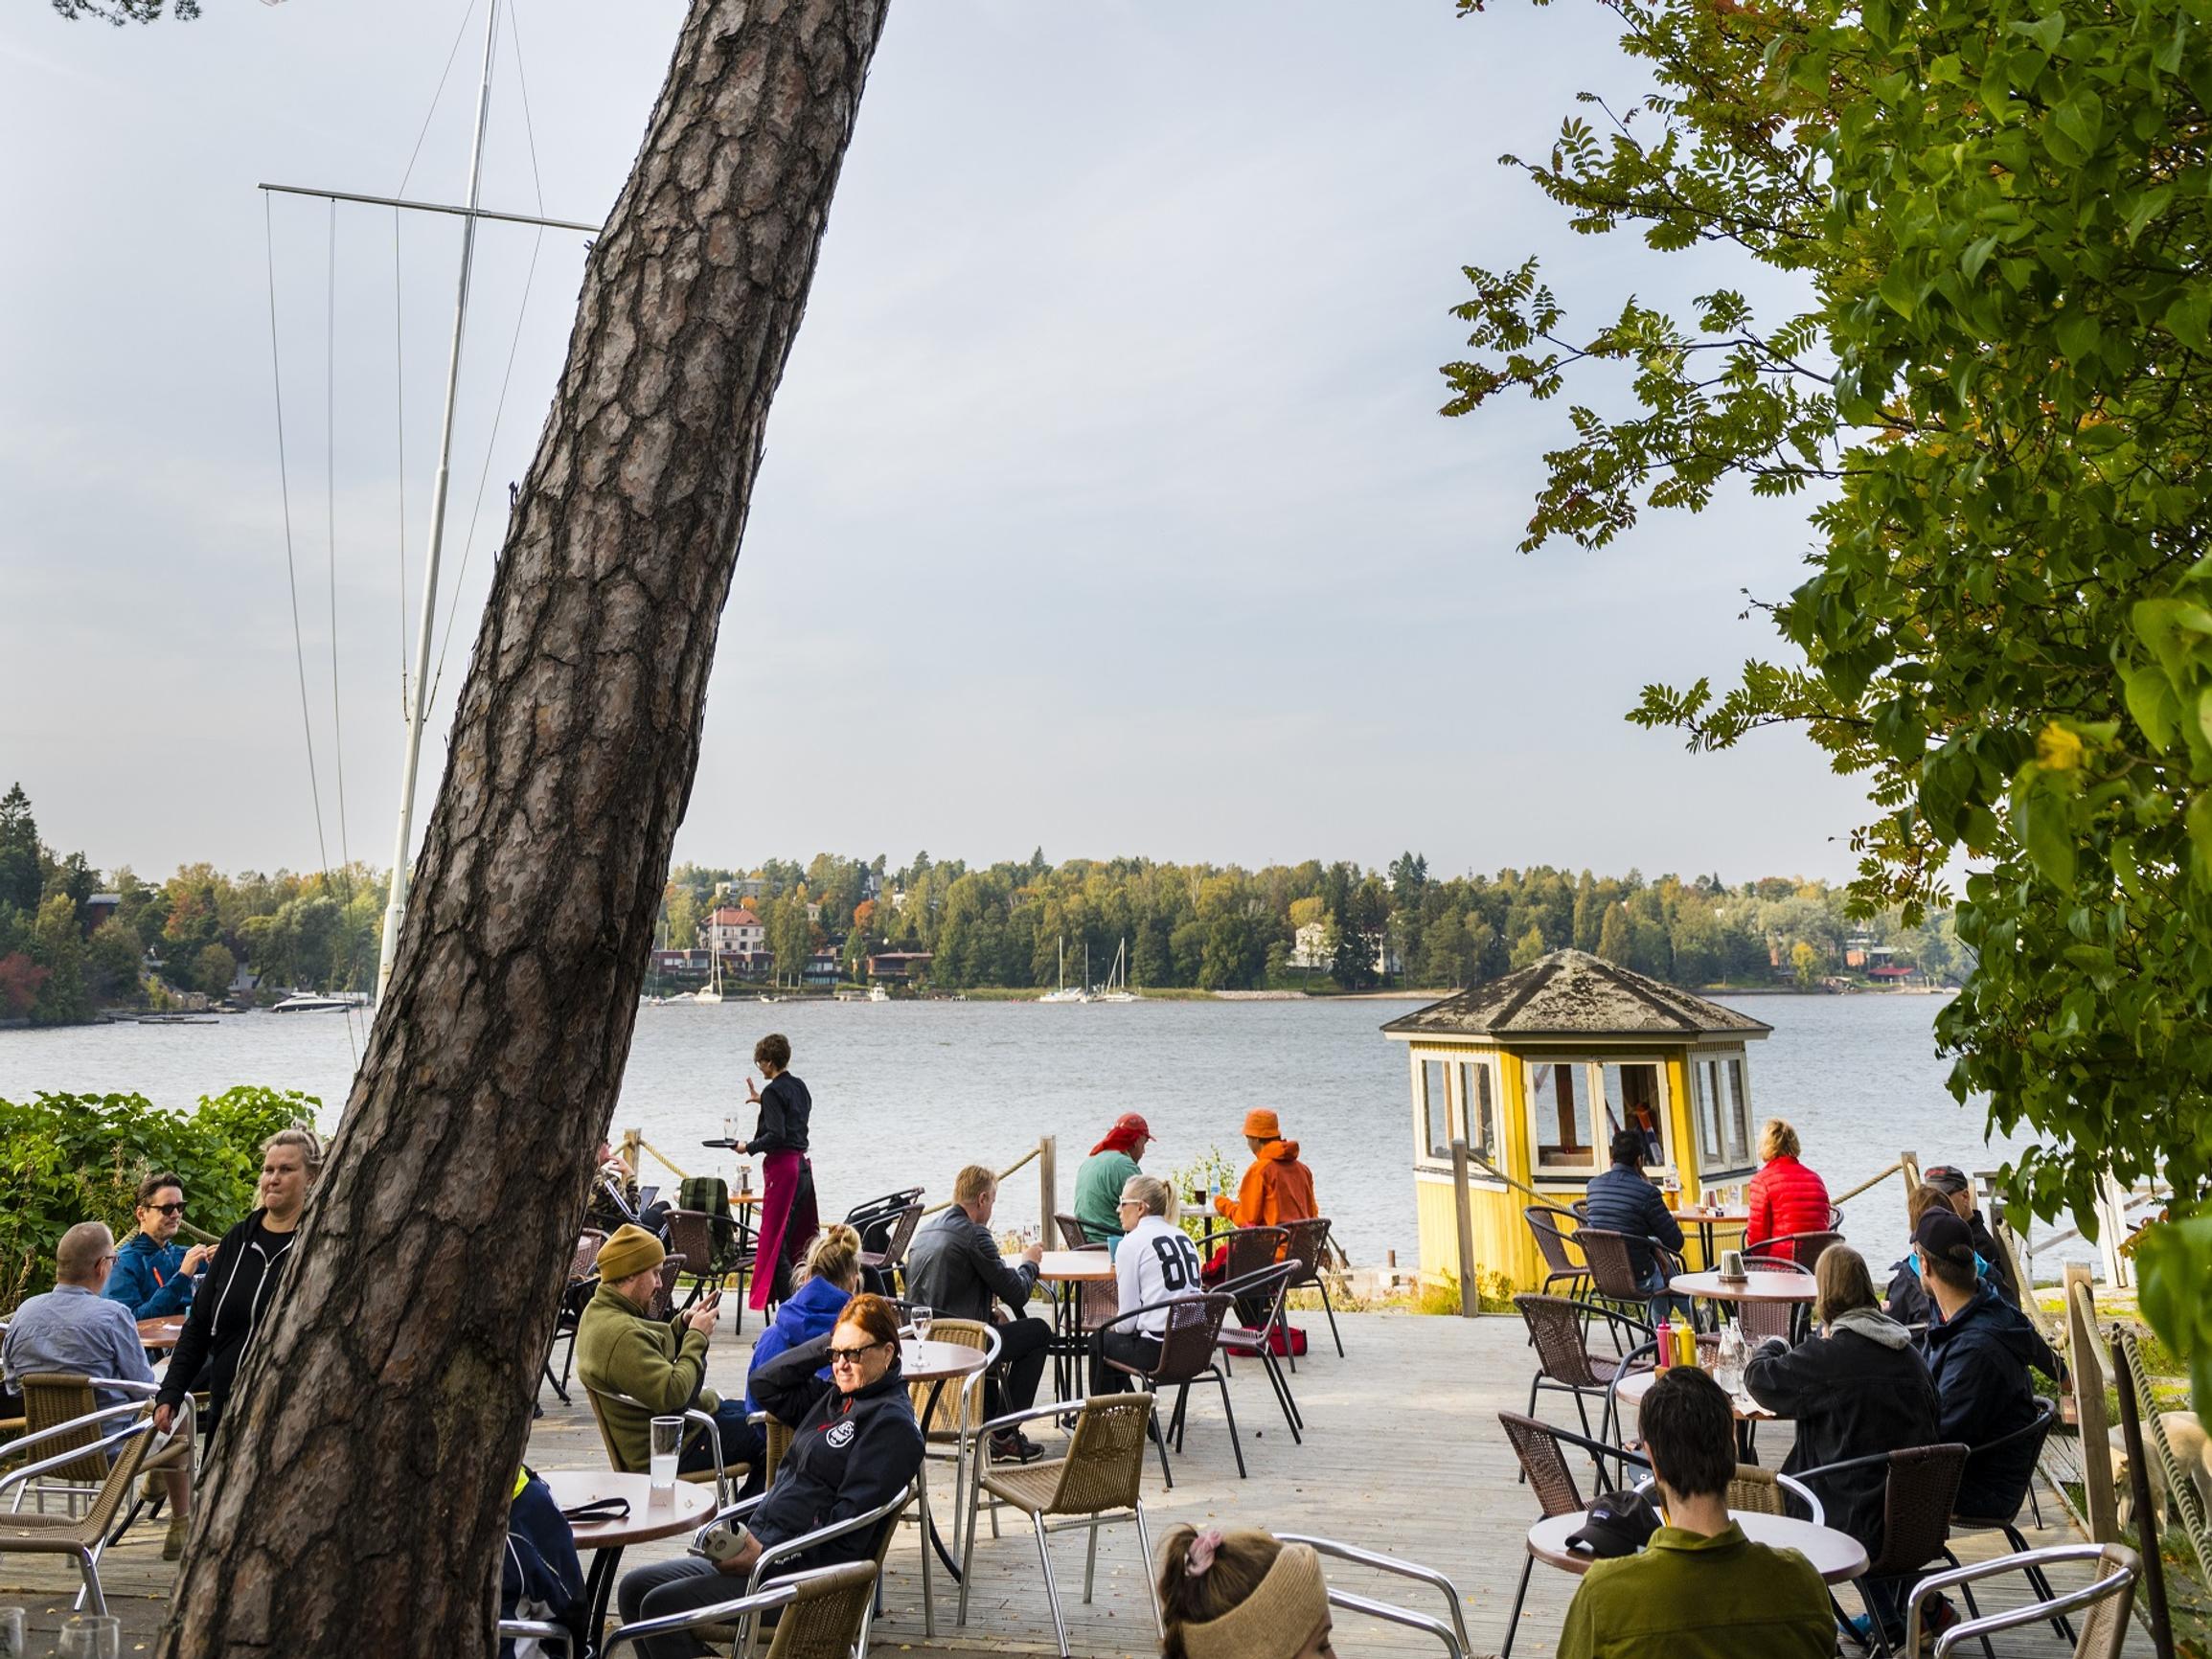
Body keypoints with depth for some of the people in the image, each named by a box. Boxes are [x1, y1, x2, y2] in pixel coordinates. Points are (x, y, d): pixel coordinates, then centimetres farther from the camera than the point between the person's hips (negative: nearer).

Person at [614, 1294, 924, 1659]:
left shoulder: (891, 1422, -13)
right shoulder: (835, 1397, 15)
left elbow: (846, 1535, -18)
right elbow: (767, 1383, 21)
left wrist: (766, 1556, -23)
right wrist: (829, 1342, 10)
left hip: (805, 1574, -10)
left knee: (661, 1605, -18)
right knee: (634, 1588, 5)